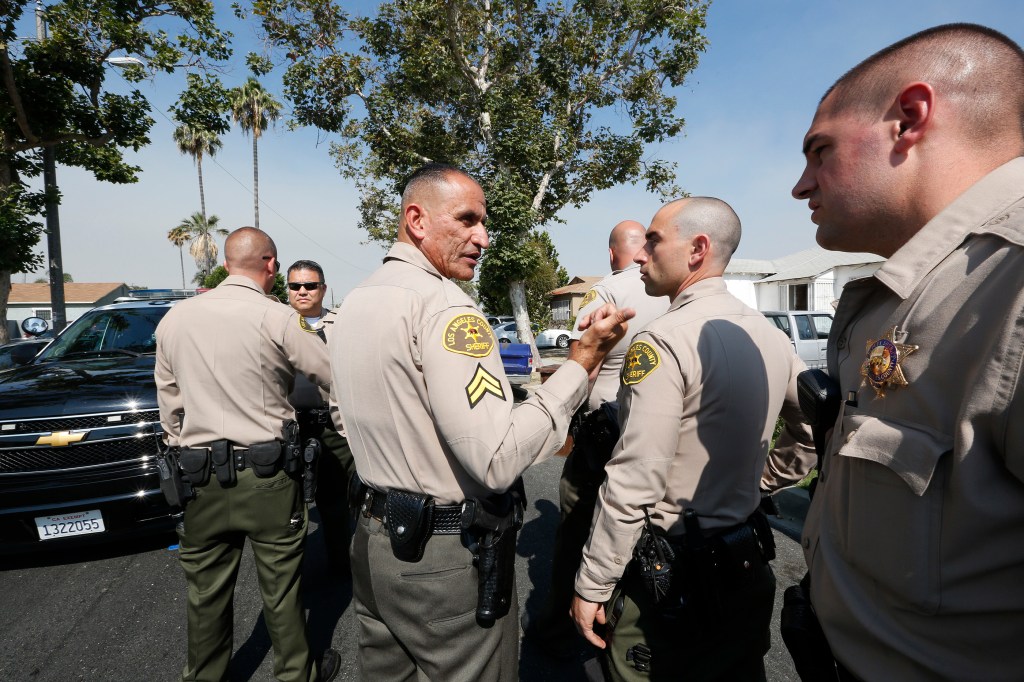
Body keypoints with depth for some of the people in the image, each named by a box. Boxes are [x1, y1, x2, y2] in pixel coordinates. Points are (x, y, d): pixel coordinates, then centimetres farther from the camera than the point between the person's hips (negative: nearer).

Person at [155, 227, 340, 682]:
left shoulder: (175, 318, 3)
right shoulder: (277, 318, -14)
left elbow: (169, 402, 11)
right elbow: (335, 376, -7)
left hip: (199, 476, 5)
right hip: (265, 474, -4)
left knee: (207, 592, 18)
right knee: (281, 588, 12)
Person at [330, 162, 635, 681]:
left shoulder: (354, 303, 6)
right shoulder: (444, 306, -22)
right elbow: (497, 460, -28)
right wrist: (581, 363, -21)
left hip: (375, 538, 9)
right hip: (450, 556, -8)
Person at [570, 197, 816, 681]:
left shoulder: (663, 342, -22)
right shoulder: (768, 334, 2)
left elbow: (634, 484, -24)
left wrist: (591, 585, -14)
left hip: (669, 575, -7)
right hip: (749, 563, 8)